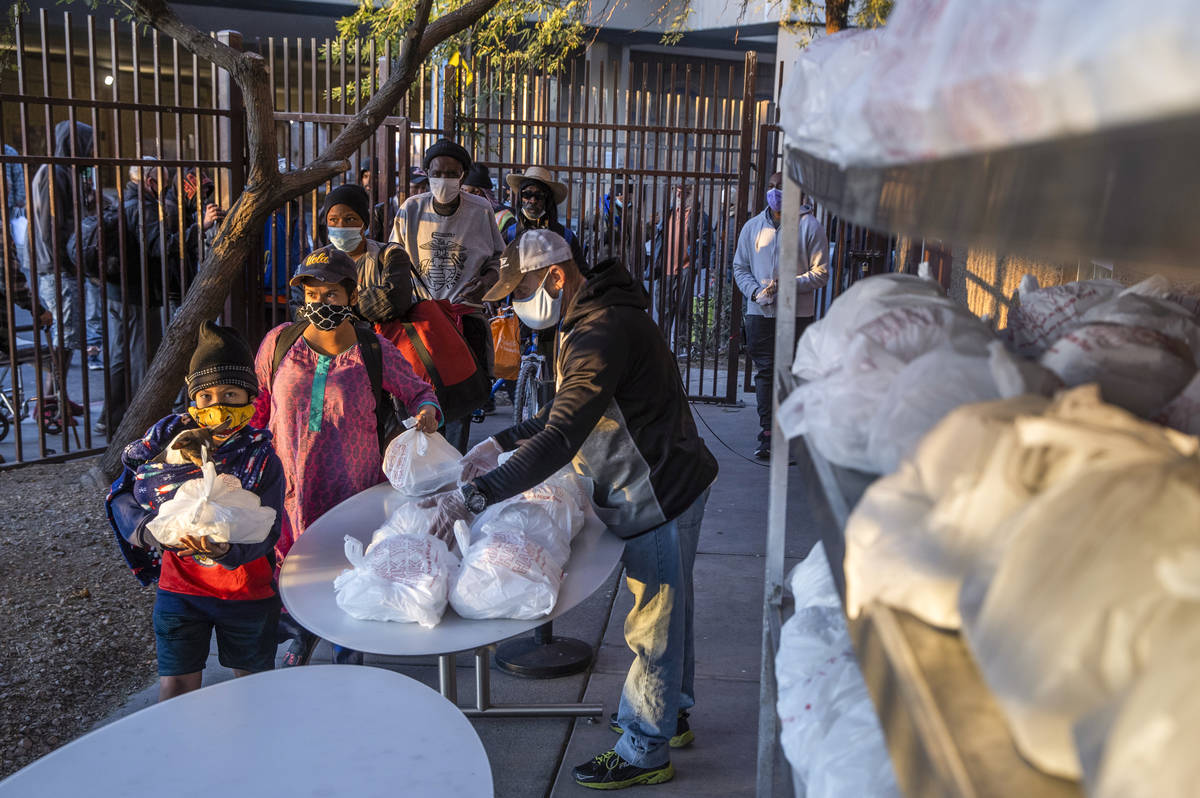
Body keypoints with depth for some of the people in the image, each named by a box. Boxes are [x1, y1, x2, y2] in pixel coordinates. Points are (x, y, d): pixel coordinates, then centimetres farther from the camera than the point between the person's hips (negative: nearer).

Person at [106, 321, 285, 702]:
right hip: (180, 585, 1)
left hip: (246, 588, -1)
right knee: (175, 688, 3)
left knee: (254, 682, 17)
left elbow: (265, 532, -20)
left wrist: (227, 548, -41)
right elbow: (122, 493, -2)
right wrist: (147, 529, -22)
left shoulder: (262, 459, -14)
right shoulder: (168, 436, -7)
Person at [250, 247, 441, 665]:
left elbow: (419, 392, 4)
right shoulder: (279, 342, -3)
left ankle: (348, 642, 40)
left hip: (353, 486, -1)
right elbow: (257, 400, 12)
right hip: (289, 485, 2)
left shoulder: (375, 352, -8)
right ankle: (302, 634, 44)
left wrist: (426, 411, -19)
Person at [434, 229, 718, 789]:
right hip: (659, 488, 10)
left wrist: (476, 495, -36)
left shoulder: (602, 333, -28)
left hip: (658, 496, -10)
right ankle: (670, 715, 41)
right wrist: (499, 444, 8)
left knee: (653, 623, 3)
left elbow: (560, 440, -36)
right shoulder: (590, 319, 8)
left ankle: (644, 752, 17)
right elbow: (571, 413, 17)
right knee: (663, 612, 23)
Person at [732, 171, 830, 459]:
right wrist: (755, 291, -5)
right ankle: (767, 435, 7)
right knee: (765, 373, 2)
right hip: (760, 313, 3)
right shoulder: (753, 226, 11)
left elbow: (821, 273, -2)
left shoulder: (810, 226, 0)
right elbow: (740, 267, 14)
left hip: (798, 314, -3)